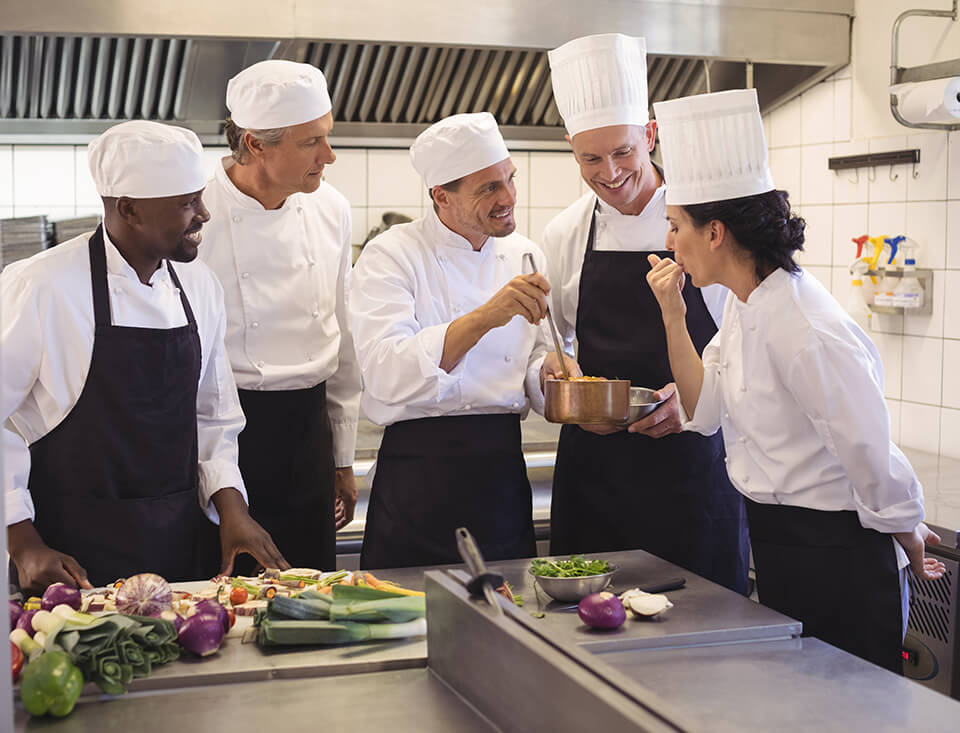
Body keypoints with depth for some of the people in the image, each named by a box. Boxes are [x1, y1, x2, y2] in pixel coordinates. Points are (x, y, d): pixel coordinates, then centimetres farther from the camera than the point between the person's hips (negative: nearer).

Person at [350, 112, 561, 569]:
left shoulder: (522, 256, 10)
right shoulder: (390, 257, -8)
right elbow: (386, 376, -22)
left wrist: (548, 372, -9)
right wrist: (484, 318, -30)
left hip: (504, 474, 5)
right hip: (419, 475, -5)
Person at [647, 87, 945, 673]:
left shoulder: (807, 332, -28)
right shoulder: (744, 305, 2)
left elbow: (873, 459, -21)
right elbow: (706, 410, 5)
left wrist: (907, 535, -5)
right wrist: (673, 313, -2)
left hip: (838, 559, -9)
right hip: (778, 547, 9)